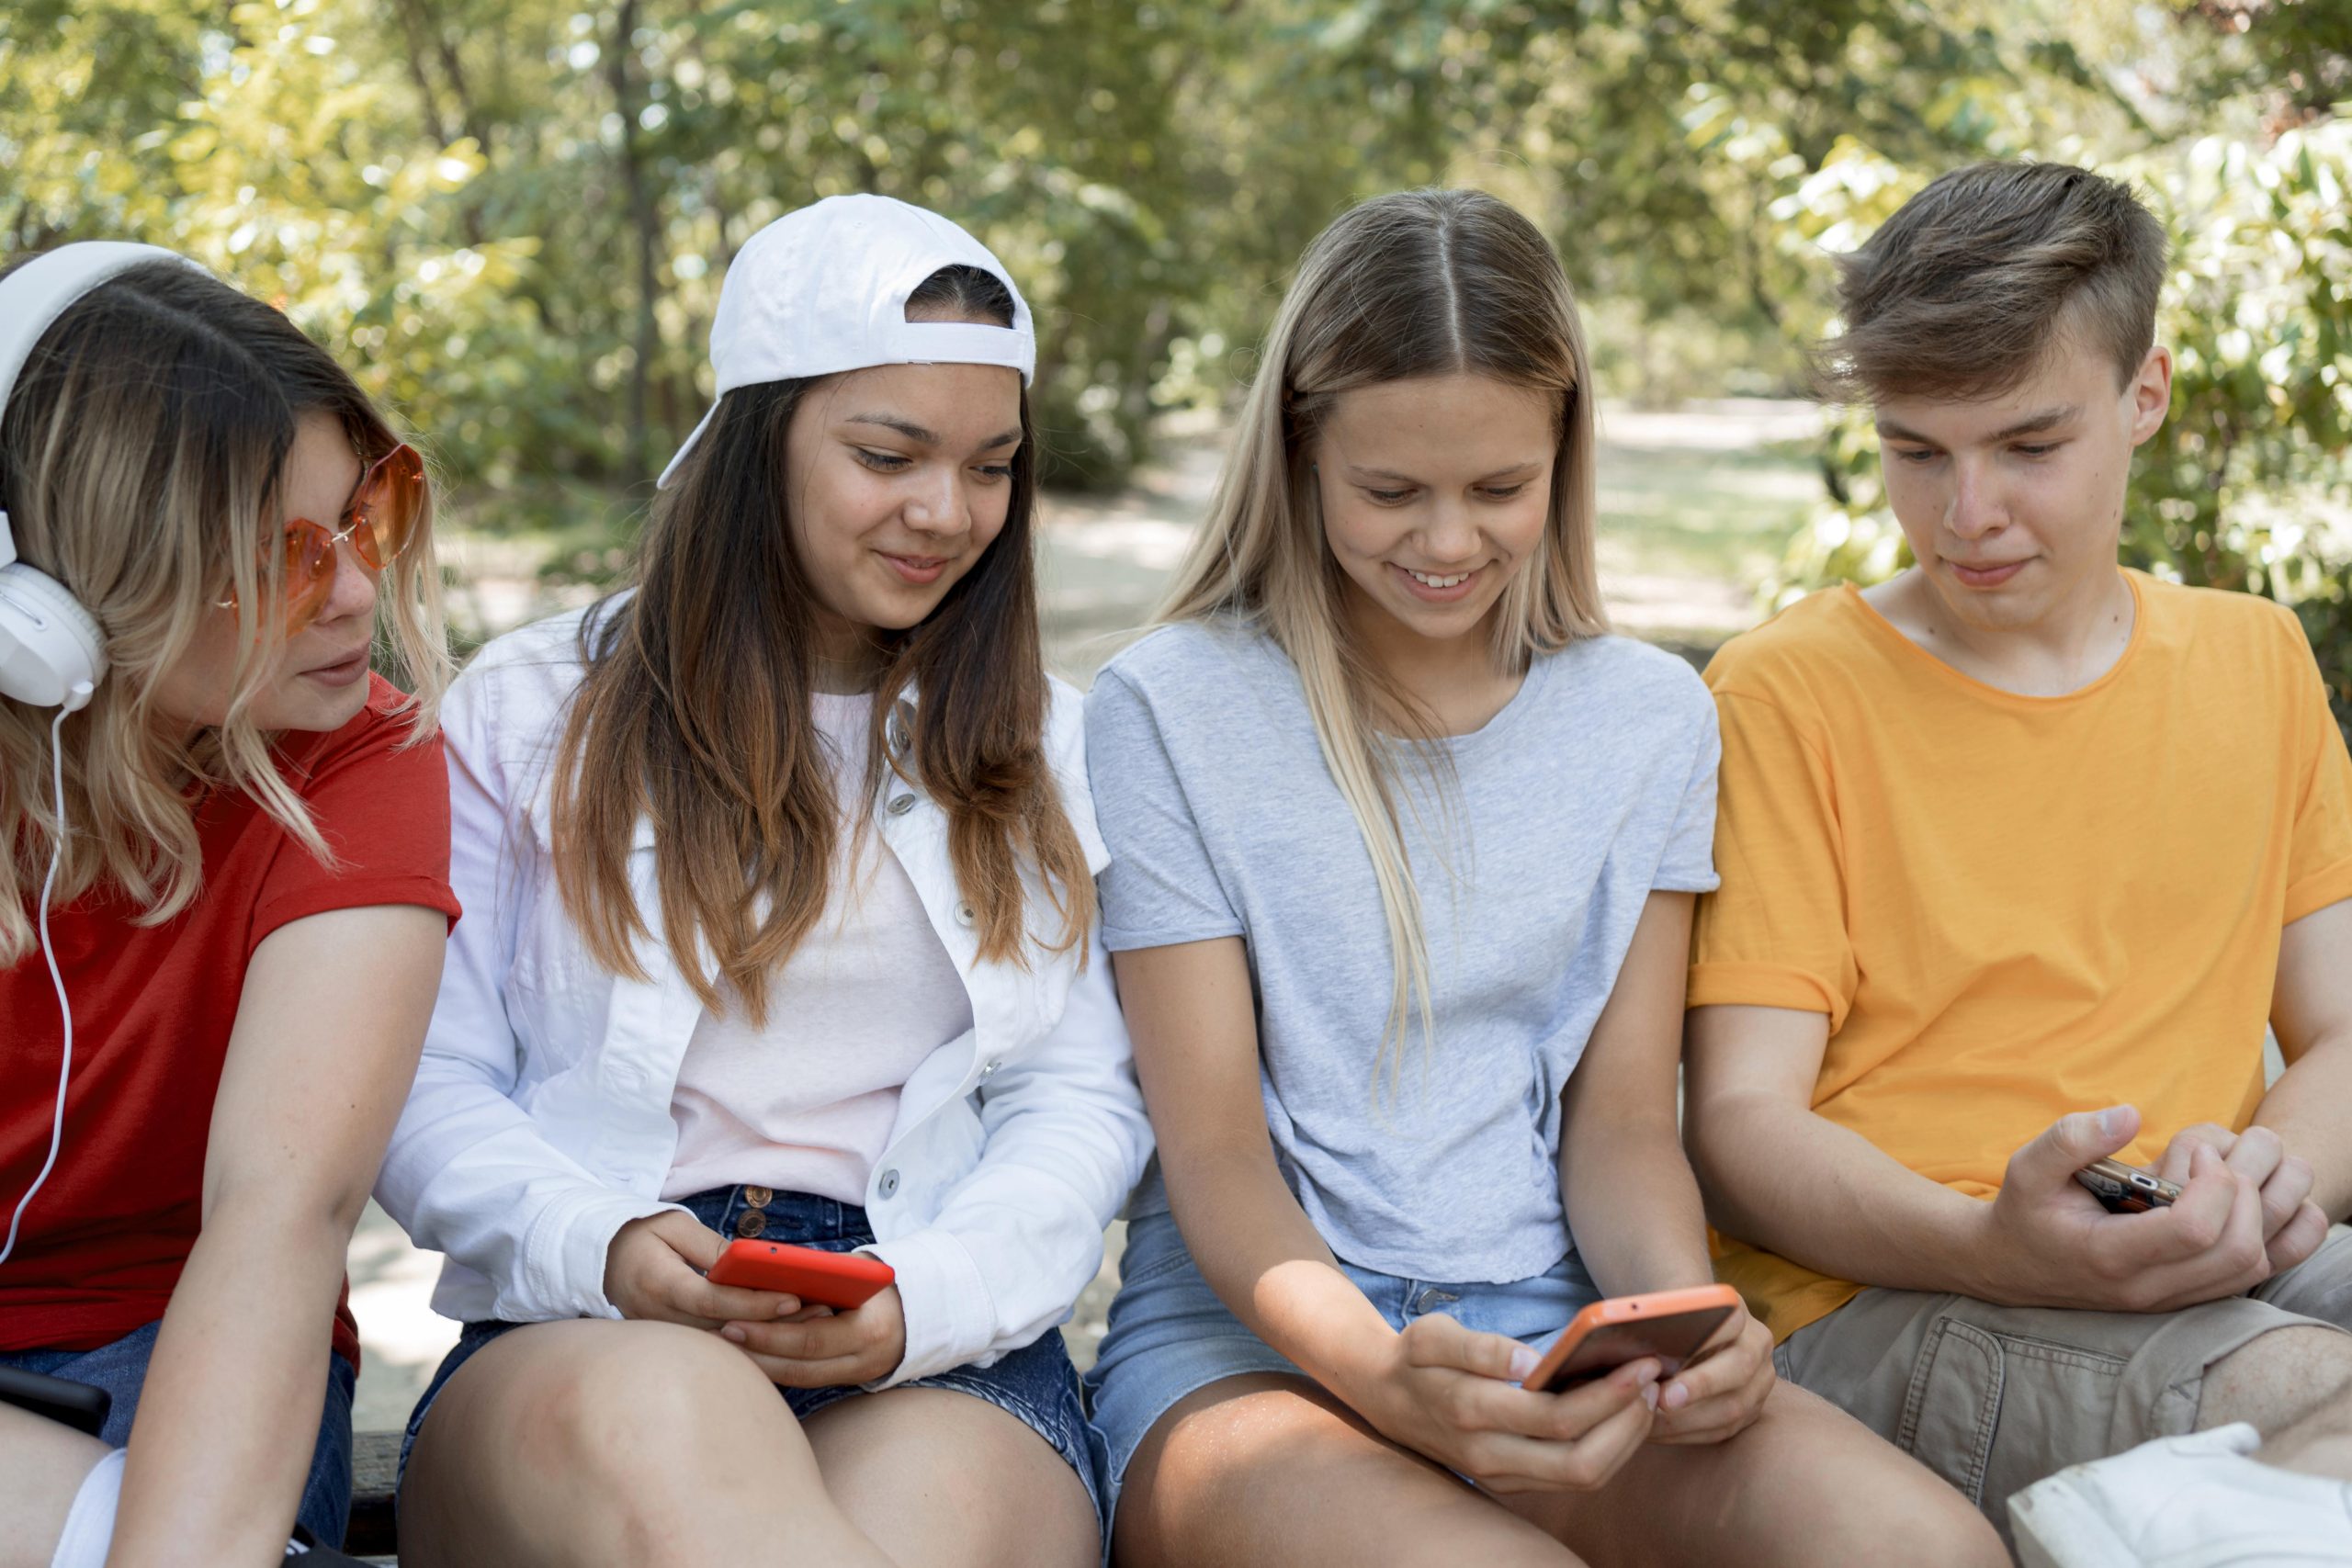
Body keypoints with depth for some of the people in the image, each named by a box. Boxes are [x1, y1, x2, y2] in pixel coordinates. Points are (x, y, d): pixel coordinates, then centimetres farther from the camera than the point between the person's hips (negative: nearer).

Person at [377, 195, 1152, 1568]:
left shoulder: (1038, 744, 17)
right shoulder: (531, 713, 11)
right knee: (657, 1421, -39)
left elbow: (1083, 1102, 10)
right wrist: (600, 1247, -15)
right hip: (583, 1337, 0)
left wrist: (924, 1299, -11)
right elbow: (428, 1086, 7)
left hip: (945, 1353, 0)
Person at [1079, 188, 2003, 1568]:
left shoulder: (1652, 718, 10)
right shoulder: (1171, 713, -2)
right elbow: (1216, 1154, -5)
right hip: (1252, 1339, -3)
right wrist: (1382, 1373, -25)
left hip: (1558, 1335, 4)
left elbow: (1622, 1120, 9)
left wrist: (1682, 1312, -15)